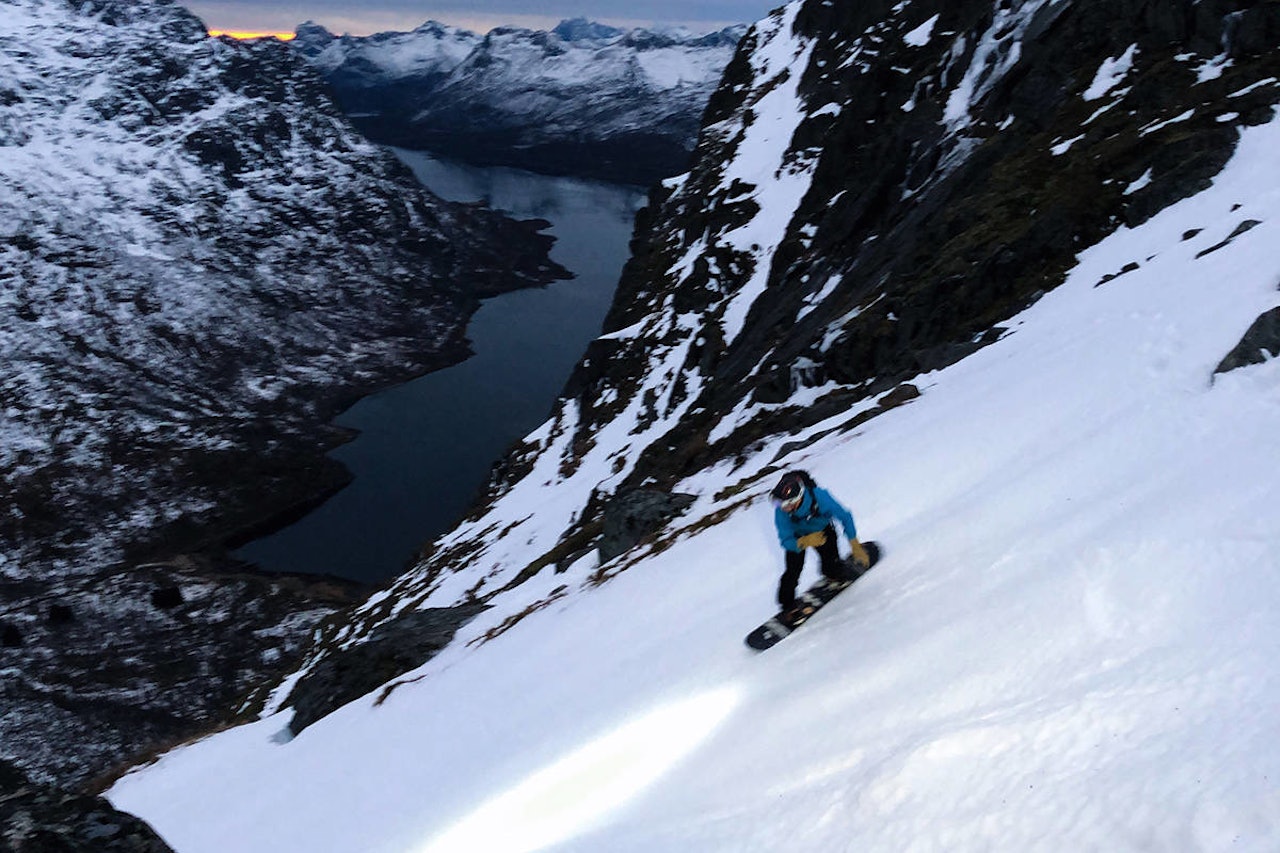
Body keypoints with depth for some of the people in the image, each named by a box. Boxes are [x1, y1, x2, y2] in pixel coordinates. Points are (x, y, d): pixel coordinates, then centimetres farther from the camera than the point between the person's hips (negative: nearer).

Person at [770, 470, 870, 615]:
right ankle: (788, 607, 15)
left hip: (823, 531, 0)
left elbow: (845, 517, -25)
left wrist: (856, 547, -26)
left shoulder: (820, 497, -40)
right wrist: (805, 542, -52)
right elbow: (786, 542, -31)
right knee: (792, 572, -10)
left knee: (832, 570, -4)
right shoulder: (781, 511, -37)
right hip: (797, 538, 0)